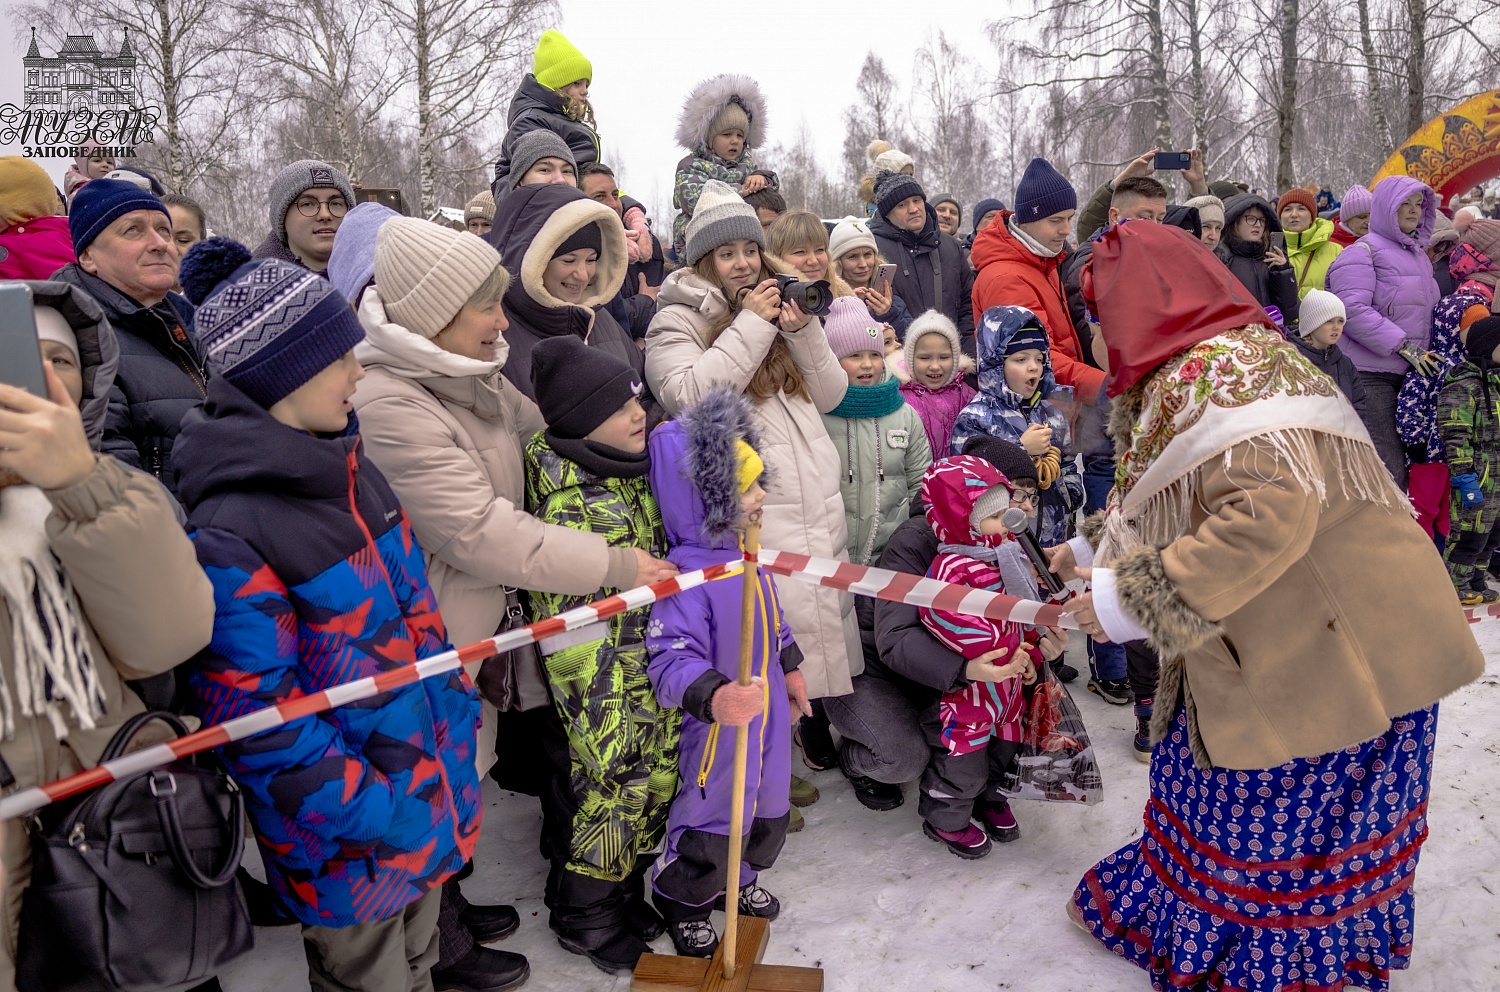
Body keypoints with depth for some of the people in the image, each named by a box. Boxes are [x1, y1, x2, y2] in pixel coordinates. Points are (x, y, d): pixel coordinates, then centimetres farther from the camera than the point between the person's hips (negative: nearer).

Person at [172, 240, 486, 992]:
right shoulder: (231, 536, -25)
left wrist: (458, 713, 7)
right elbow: (262, 726, -23)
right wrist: (385, 818, -20)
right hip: (348, 842, -7)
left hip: (431, 786, 7)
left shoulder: (349, 471, 1)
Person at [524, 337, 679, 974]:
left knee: (657, 785, 19)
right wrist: (606, 725, -20)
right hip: (612, 692, -8)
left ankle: (624, 892, 42)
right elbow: (575, 639, -23)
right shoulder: (571, 512, -25)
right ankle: (586, 919, 32)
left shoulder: (631, 475, 3)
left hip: (659, 680, 8)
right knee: (615, 794, 7)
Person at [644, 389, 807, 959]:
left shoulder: (745, 553, 0)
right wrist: (713, 698, -51)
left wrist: (789, 667, 24)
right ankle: (682, 902, 37)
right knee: (711, 816, 9)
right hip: (718, 727, -9)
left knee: (767, 805, 24)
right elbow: (672, 659, -36)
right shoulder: (686, 573, -30)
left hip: (767, 712, 9)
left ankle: (738, 880, 51)